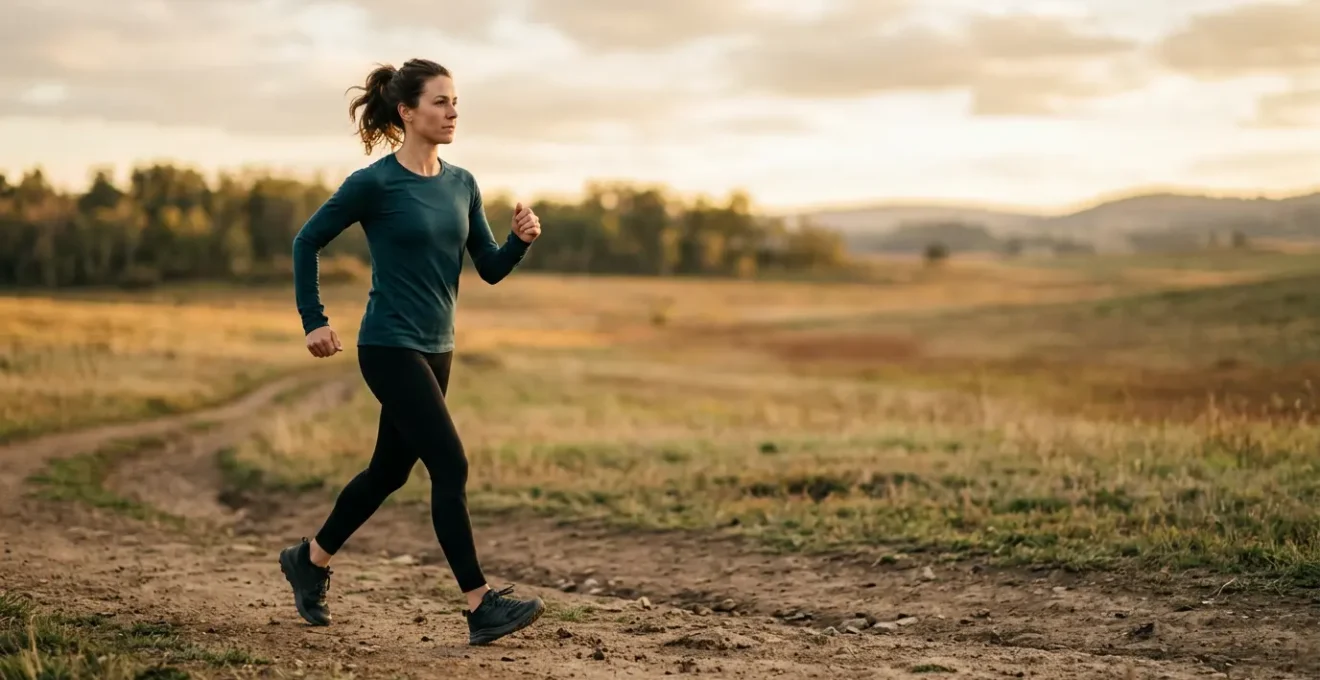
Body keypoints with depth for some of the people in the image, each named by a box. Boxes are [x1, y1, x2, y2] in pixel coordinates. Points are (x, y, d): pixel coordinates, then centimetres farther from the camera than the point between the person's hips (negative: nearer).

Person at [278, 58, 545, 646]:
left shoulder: (461, 184, 6)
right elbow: (307, 242, -2)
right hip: (390, 348, -7)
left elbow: (490, 269, 7)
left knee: (390, 470, 17)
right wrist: (314, 321, -5)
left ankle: (309, 560, 37)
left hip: (435, 349, 8)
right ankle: (481, 608, -8)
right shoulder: (375, 184, -12)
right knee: (450, 469, -12)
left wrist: (521, 239, -12)